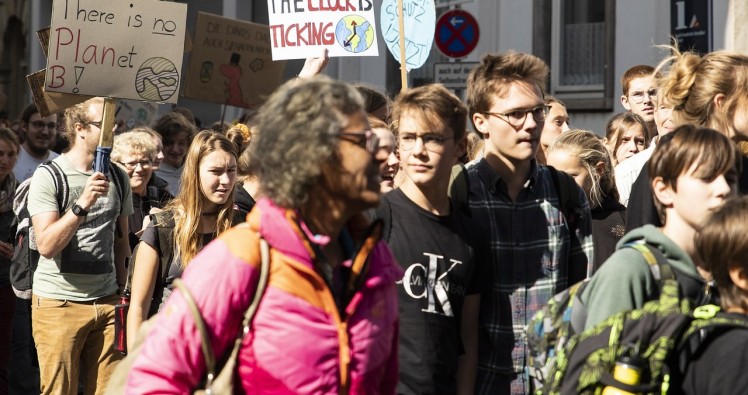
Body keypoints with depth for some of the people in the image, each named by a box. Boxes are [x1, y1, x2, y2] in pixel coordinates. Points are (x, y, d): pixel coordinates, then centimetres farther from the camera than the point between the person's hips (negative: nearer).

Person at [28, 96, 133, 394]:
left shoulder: (118, 178, 10)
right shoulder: (48, 177, -6)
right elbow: (46, 245, -17)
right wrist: (82, 204, -26)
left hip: (107, 302, 5)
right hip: (59, 303, -4)